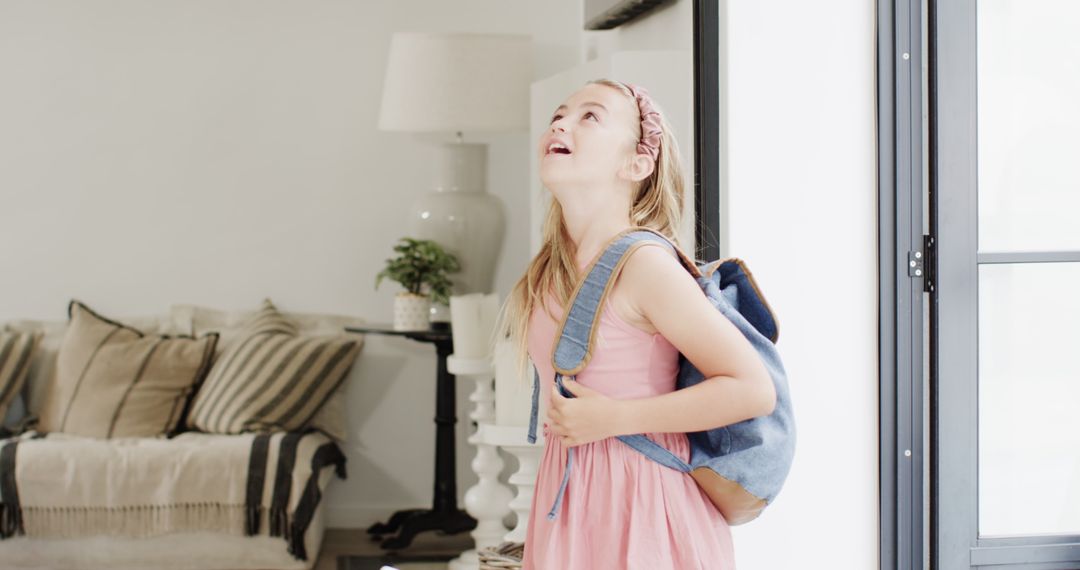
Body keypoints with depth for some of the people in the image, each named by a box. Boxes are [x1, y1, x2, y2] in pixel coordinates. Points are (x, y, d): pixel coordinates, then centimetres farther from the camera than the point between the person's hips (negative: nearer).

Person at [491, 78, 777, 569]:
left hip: (639, 503, -6)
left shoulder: (644, 264, -16)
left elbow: (754, 389, -19)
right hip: (568, 498, 7)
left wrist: (613, 419, -19)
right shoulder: (549, 272, 6)